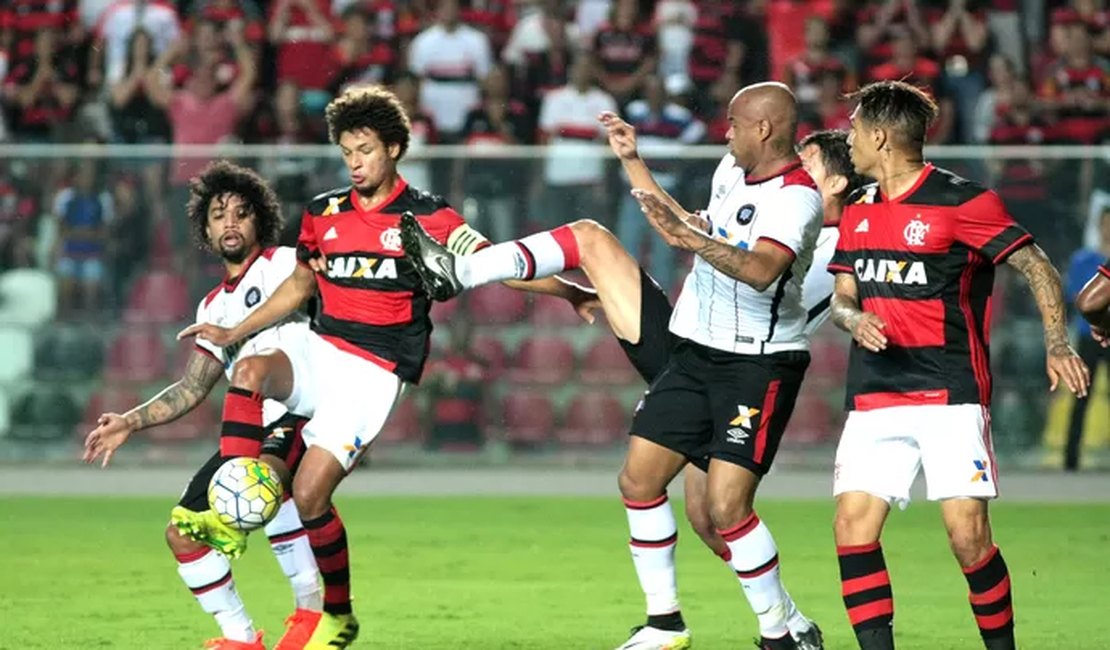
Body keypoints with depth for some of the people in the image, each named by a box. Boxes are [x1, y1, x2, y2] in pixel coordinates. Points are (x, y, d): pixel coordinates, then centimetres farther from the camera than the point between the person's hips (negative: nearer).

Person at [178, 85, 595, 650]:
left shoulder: (427, 218, -3)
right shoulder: (322, 214, 10)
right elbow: (300, 285, 23)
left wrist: (568, 290, -12)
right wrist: (233, 333, 20)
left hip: (374, 370, -6)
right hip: (319, 349, 6)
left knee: (309, 492, -14)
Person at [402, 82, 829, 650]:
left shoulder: (795, 197, -20)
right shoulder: (732, 171, 8)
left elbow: (762, 269, -38)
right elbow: (697, 231, 27)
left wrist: (690, 238, -46)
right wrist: (633, 163, 29)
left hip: (758, 367, -9)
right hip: (694, 352, 9)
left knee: (726, 508, -14)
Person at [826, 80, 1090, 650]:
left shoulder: (961, 201, -7)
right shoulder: (858, 209, 13)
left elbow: (1040, 270, -5)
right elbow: (842, 297, 19)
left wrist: (1057, 346, -17)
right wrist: (855, 320, -4)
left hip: (950, 394, -6)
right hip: (875, 396, 6)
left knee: (967, 534, -12)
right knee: (853, 524, -8)